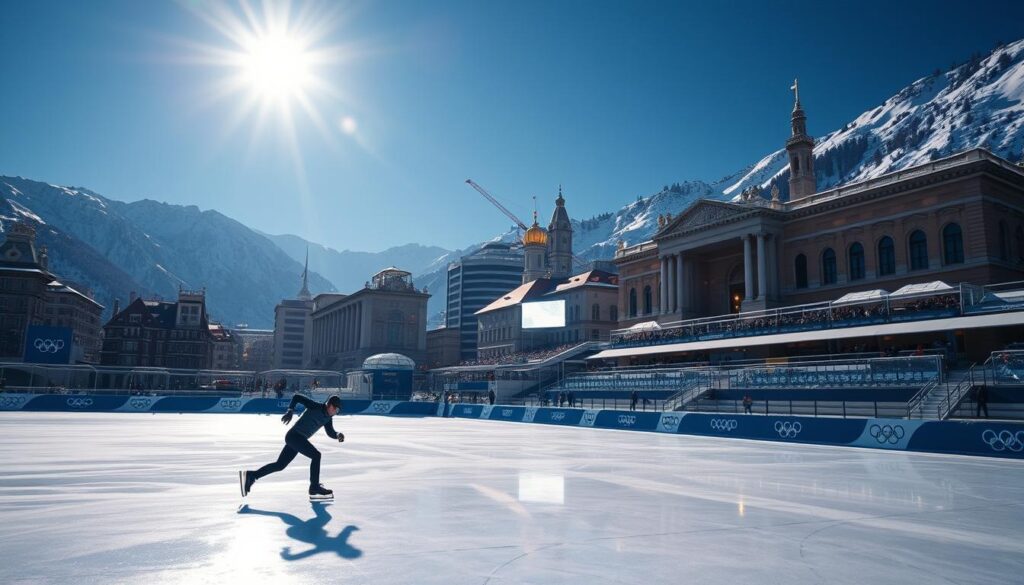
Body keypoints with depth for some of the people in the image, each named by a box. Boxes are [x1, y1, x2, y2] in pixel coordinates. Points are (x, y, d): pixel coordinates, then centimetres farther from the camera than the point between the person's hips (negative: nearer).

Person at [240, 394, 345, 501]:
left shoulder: (327, 418, 10)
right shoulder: (315, 406, -12)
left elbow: (331, 433, 12)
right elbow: (297, 397, -15)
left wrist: (338, 435, -10)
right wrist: (290, 411, -27)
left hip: (299, 438, 9)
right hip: (294, 435, -9)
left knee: (280, 465, 13)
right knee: (316, 455, -18)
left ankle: (250, 475, 22)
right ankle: (314, 488, -14)